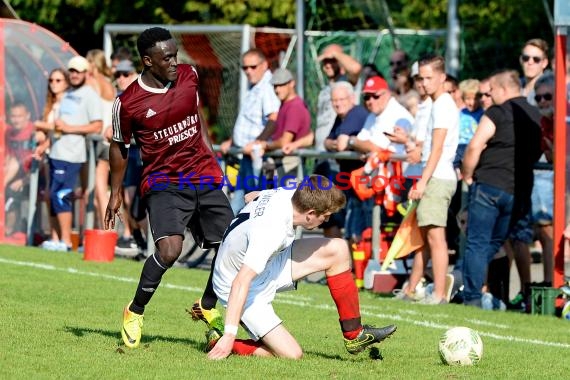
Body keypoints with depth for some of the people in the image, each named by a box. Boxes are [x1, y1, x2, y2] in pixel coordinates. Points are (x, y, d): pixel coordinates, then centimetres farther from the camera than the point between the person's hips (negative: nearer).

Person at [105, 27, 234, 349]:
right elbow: (120, 146, 3)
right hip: (164, 184, -5)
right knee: (170, 249, -26)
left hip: (205, 177, 5)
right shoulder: (128, 102, -12)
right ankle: (135, 313, -5)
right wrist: (116, 193, 10)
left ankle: (207, 307, 27)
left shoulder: (189, 75, 0)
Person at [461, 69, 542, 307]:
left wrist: (467, 176, -2)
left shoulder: (497, 113, -8)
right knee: (495, 244, 14)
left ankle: (472, 298, -10)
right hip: (520, 192, 6)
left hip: (489, 185, -6)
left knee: (477, 244, -4)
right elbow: (538, 152, 20)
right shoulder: (535, 117, 12)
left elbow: (474, 147, -14)